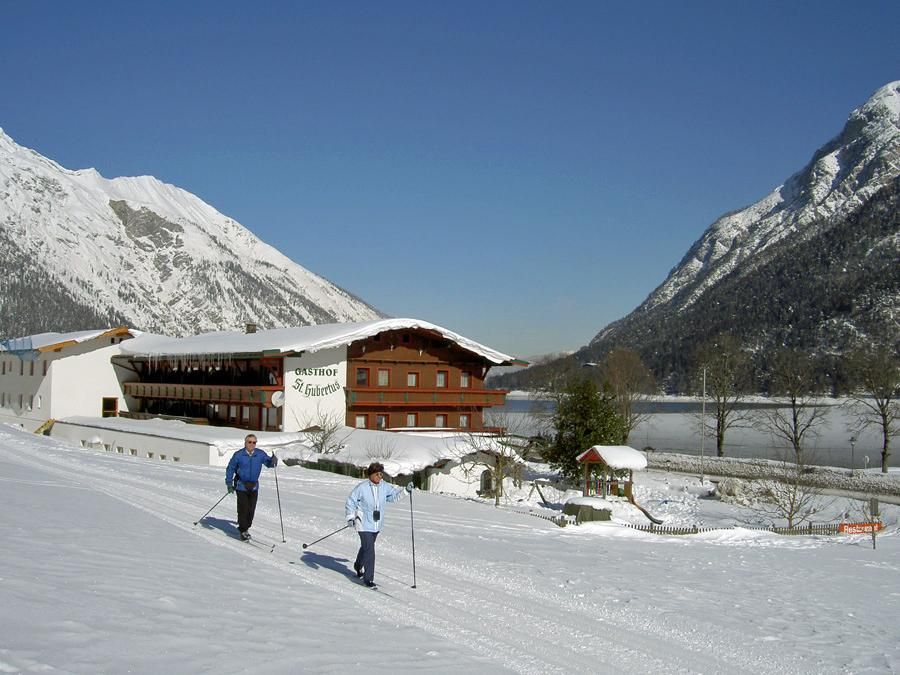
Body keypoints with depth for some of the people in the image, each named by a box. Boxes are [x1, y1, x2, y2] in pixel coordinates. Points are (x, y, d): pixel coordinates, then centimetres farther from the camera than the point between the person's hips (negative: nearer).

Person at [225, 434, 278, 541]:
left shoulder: (260, 454, -1)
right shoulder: (239, 455, -9)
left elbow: (268, 462, 6)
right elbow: (230, 468, -1)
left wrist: (273, 461, -18)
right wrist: (229, 483, -5)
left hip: (254, 487, 3)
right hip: (241, 486, -3)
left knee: (251, 509, 6)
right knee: (243, 509, -6)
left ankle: (246, 528, 24)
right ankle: (243, 531, 5)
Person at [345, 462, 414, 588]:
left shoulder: (384, 487, -1)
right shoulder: (362, 488, -15)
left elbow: (394, 494, 16)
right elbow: (351, 502, -9)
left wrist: (405, 490, 2)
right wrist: (350, 517, -17)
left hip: (377, 525, 6)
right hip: (364, 524, -6)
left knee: (366, 547, 24)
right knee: (369, 550, -13)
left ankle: (358, 566, 51)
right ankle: (368, 578, -4)